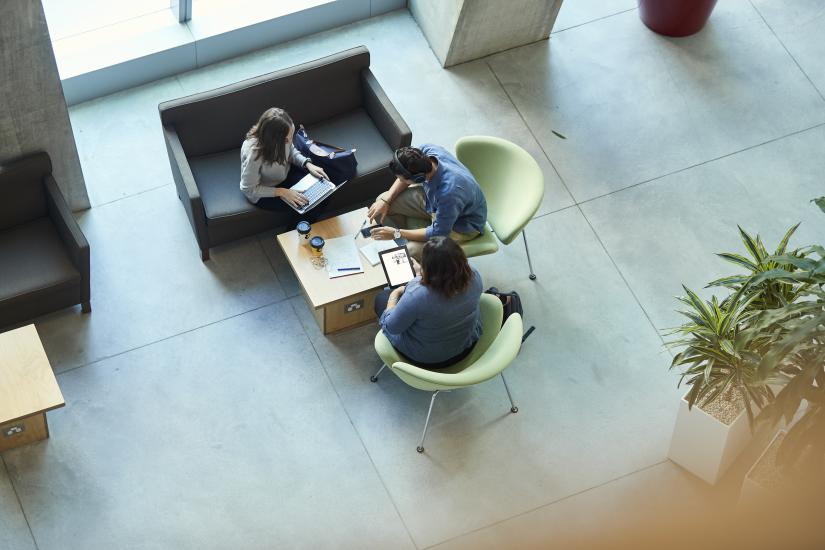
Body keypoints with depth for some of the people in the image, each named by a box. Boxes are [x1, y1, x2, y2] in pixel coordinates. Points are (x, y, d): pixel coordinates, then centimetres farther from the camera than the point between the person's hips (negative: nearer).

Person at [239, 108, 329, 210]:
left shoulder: (283, 136, -22)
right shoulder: (253, 153, -39)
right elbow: (249, 189, -27)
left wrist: (308, 164, -15)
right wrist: (281, 192, -30)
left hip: (284, 173, 6)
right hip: (264, 193, -6)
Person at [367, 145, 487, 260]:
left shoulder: (449, 193, -44)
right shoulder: (426, 150, -25)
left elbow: (438, 233, -29)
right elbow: (405, 177, 0)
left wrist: (397, 233, -24)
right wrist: (386, 201, -10)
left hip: (462, 223, -7)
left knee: (413, 251, -26)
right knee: (382, 199, -1)